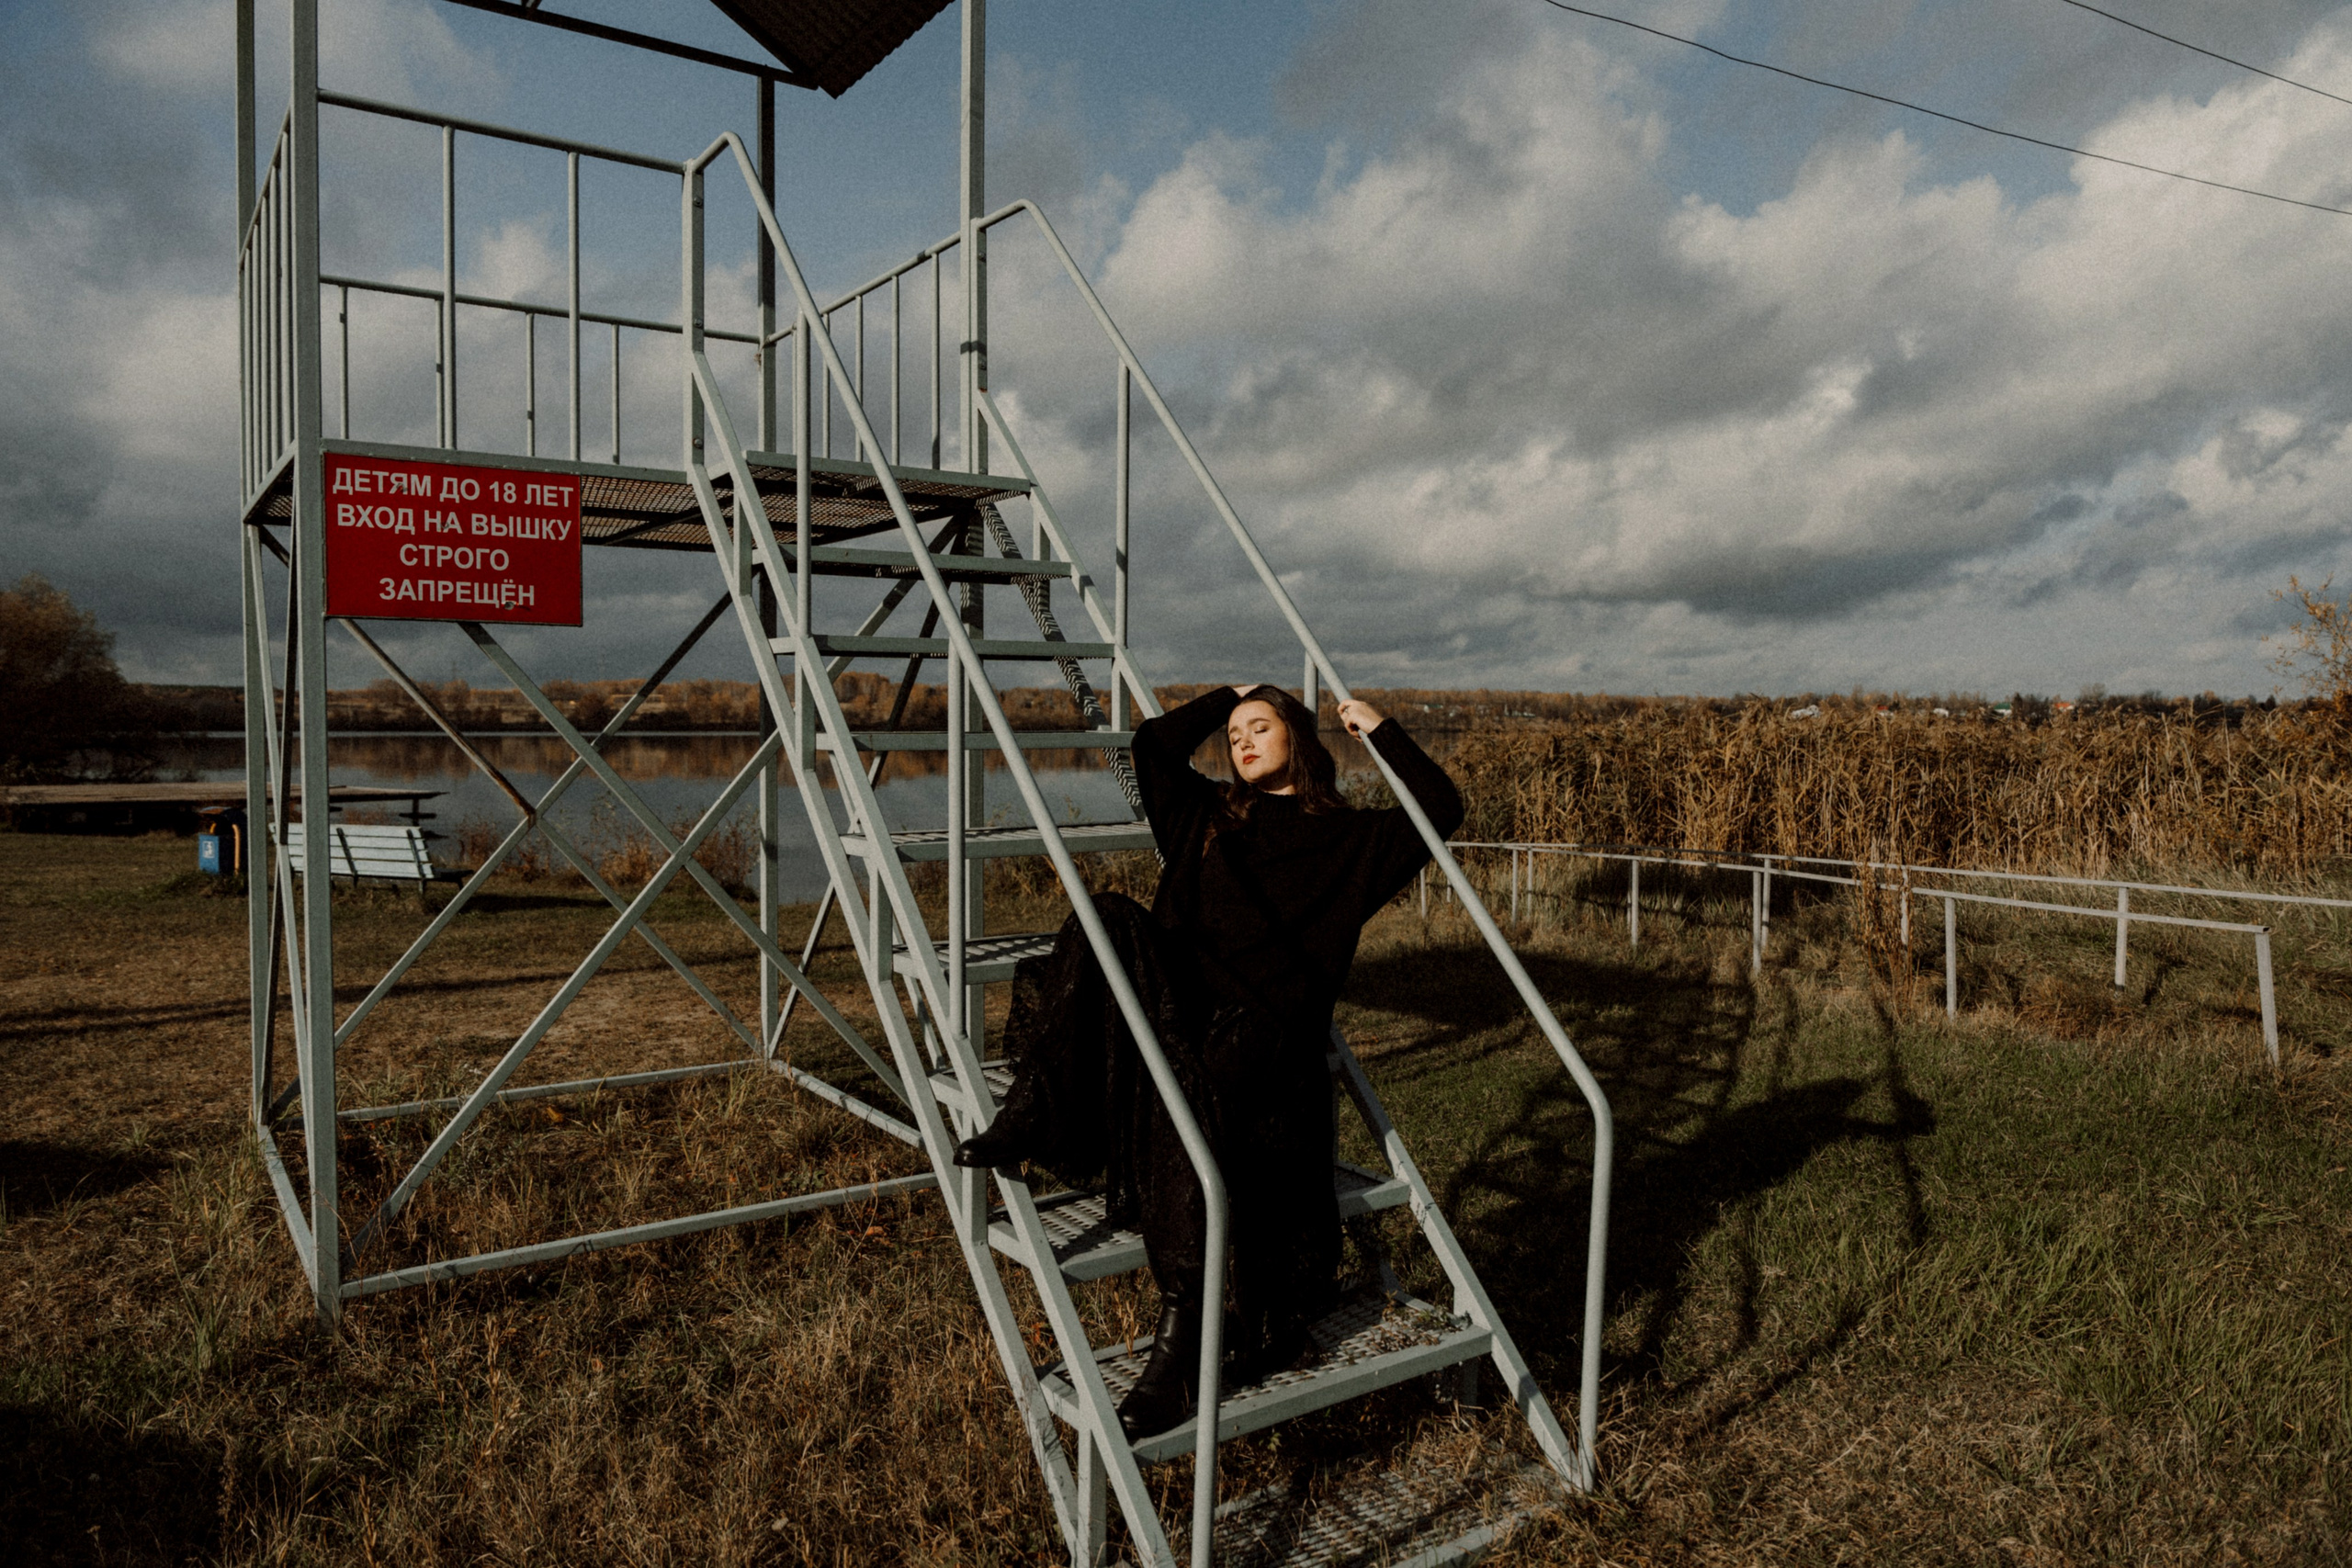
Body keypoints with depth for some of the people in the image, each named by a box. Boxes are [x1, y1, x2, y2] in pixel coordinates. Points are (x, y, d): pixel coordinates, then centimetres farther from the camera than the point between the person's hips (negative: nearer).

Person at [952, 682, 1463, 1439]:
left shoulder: (1347, 837, 14)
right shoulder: (1209, 814, 26)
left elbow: (1441, 810, 6)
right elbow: (1153, 744, 27)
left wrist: (1380, 732, 10)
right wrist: (1225, 696, 31)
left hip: (1269, 1031, -4)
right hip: (1182, 1002, 5)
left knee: (1190, 1091, -38)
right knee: (1111, 918, -26)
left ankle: (1184, 1330, -38)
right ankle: (1039, 1111, -31)